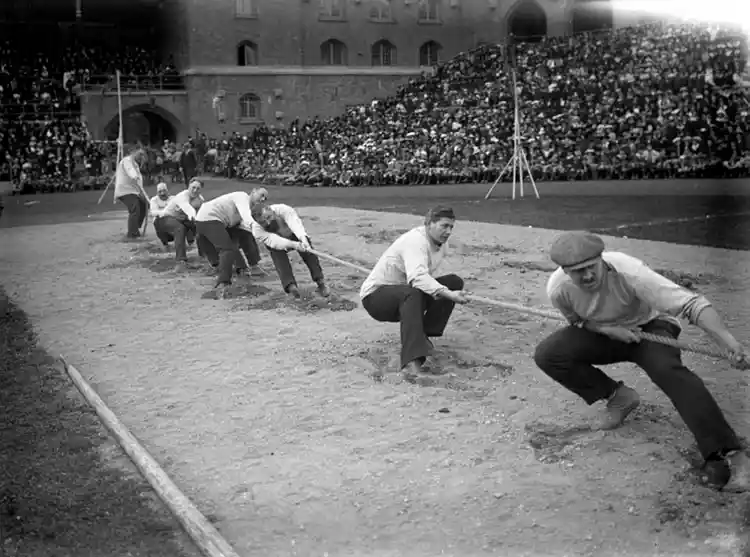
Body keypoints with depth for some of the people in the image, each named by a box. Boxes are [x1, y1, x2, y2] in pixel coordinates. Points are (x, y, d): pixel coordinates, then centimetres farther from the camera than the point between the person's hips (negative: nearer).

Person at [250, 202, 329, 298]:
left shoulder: (283, 210, -37)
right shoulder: (257, 230, -34)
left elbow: (295, 224, -53)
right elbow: (274, 241, -46)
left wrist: (303, 239, -72)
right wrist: (294, 245, -63)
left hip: (296, 235, 0)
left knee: (307, 250, -24)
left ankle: (320, 282, -18)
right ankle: (290, 286, -37)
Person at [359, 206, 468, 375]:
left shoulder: (440, 244, 4)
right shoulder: (415, 240, -25)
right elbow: (417, 277, -44)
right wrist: (448, 294, -51)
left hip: (406, 292, 9)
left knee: (454, 282, -3)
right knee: (412, 293, -42)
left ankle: (420, 335, -2)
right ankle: (411, 362, -51)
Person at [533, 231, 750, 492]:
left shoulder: (628, 273, -36)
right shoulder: (558, 289, -23)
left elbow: (692, 304, -41)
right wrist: (607, 329, -21)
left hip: (649, 326, -4)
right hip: (602, 332, 4)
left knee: (667, 368, -36)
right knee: (546, 355, -17)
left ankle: (728, 454, -37)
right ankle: (617, 395, 1)